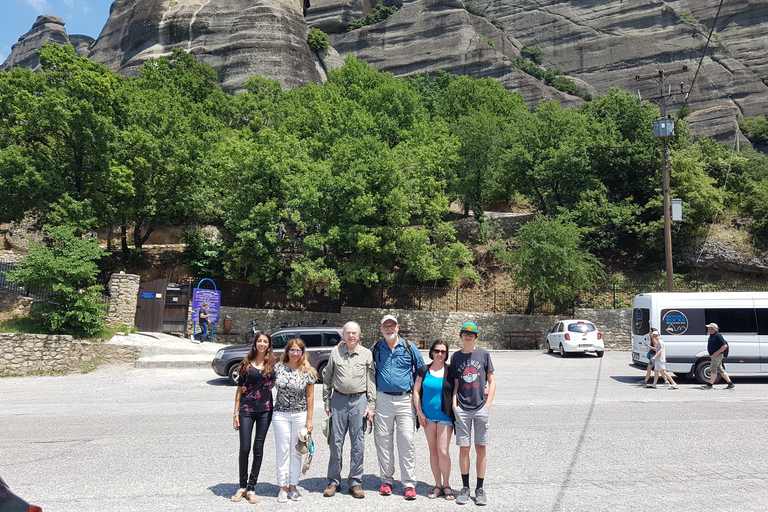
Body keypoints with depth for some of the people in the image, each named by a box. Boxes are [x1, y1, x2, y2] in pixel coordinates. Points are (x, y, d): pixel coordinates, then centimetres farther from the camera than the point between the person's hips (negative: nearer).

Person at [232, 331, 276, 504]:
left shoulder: (273, 363, 3)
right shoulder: (247, 363, 2)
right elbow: (240, 389, 4)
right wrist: (236, 413, 0)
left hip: (265, 410, 1)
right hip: (246, 410, -1)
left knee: (258, 449, 5)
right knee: (244, 449, -1)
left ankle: (251, 488, 17)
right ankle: (242, 486, 17)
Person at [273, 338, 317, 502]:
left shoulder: (307, 371, -4)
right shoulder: (278, 367, -2)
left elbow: (310, 396, -1)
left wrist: (309, 419, -2)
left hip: (300, 415, 0)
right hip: (280, 415, 0)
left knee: (296, 451, 8)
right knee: (282, 450, 4)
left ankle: (293, 486, 20)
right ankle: (283, 487, 15)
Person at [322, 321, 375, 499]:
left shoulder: (366, 354, 4)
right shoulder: (335, 352, 6)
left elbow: (371, 381, 4)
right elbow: (327, 379, 11)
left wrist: (371, 405, -1)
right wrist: (326, 402, 7)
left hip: (359, 400, -1)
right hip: (338, 400, 1)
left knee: (358, 443, 3)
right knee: (336, 442, 5)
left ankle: (355, 483, 15)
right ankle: (334, 482, 18)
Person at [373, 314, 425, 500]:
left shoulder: (410, 347, 4)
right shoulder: (376, 349, 7)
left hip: (405, 400, -2)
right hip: (382, 399, 2)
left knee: (407, 441, -4)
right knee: (383, 441, 7)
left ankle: (409, 484, 4)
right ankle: (387, 480, 20)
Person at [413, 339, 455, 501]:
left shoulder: (451, 371, 0)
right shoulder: (424, 370, 4)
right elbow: (416, 391, 5)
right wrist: (419, 412, 0)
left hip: (445, 416, -2)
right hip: (428, 417, 2)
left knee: (443, 451, -7)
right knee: (433, 451, 9)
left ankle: (446, 485, 11)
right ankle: (438, 485, 20)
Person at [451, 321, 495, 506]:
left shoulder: (483, 354, 3)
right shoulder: (456, 357, 7)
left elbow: (491, 381, 6)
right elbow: (455, 384, 9)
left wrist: (488, 404, -3)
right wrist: (453, 403, -3)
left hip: (481, 408, -1)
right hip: (462, 409, 1)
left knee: (481, 448, 4)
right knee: (464, 448, 3)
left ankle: (480, 488, 15)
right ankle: (465, 487, 16)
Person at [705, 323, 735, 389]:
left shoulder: (718, 336, -16)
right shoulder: (711, 335, 13)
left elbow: (725, 346, -21)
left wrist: (717, 352, -21)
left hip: (717, 355, -10)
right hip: (713, 355, 10)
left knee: (713, 369, -10)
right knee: (720, 369, 11)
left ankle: (710, 385, -8)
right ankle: (730, 384, 16)